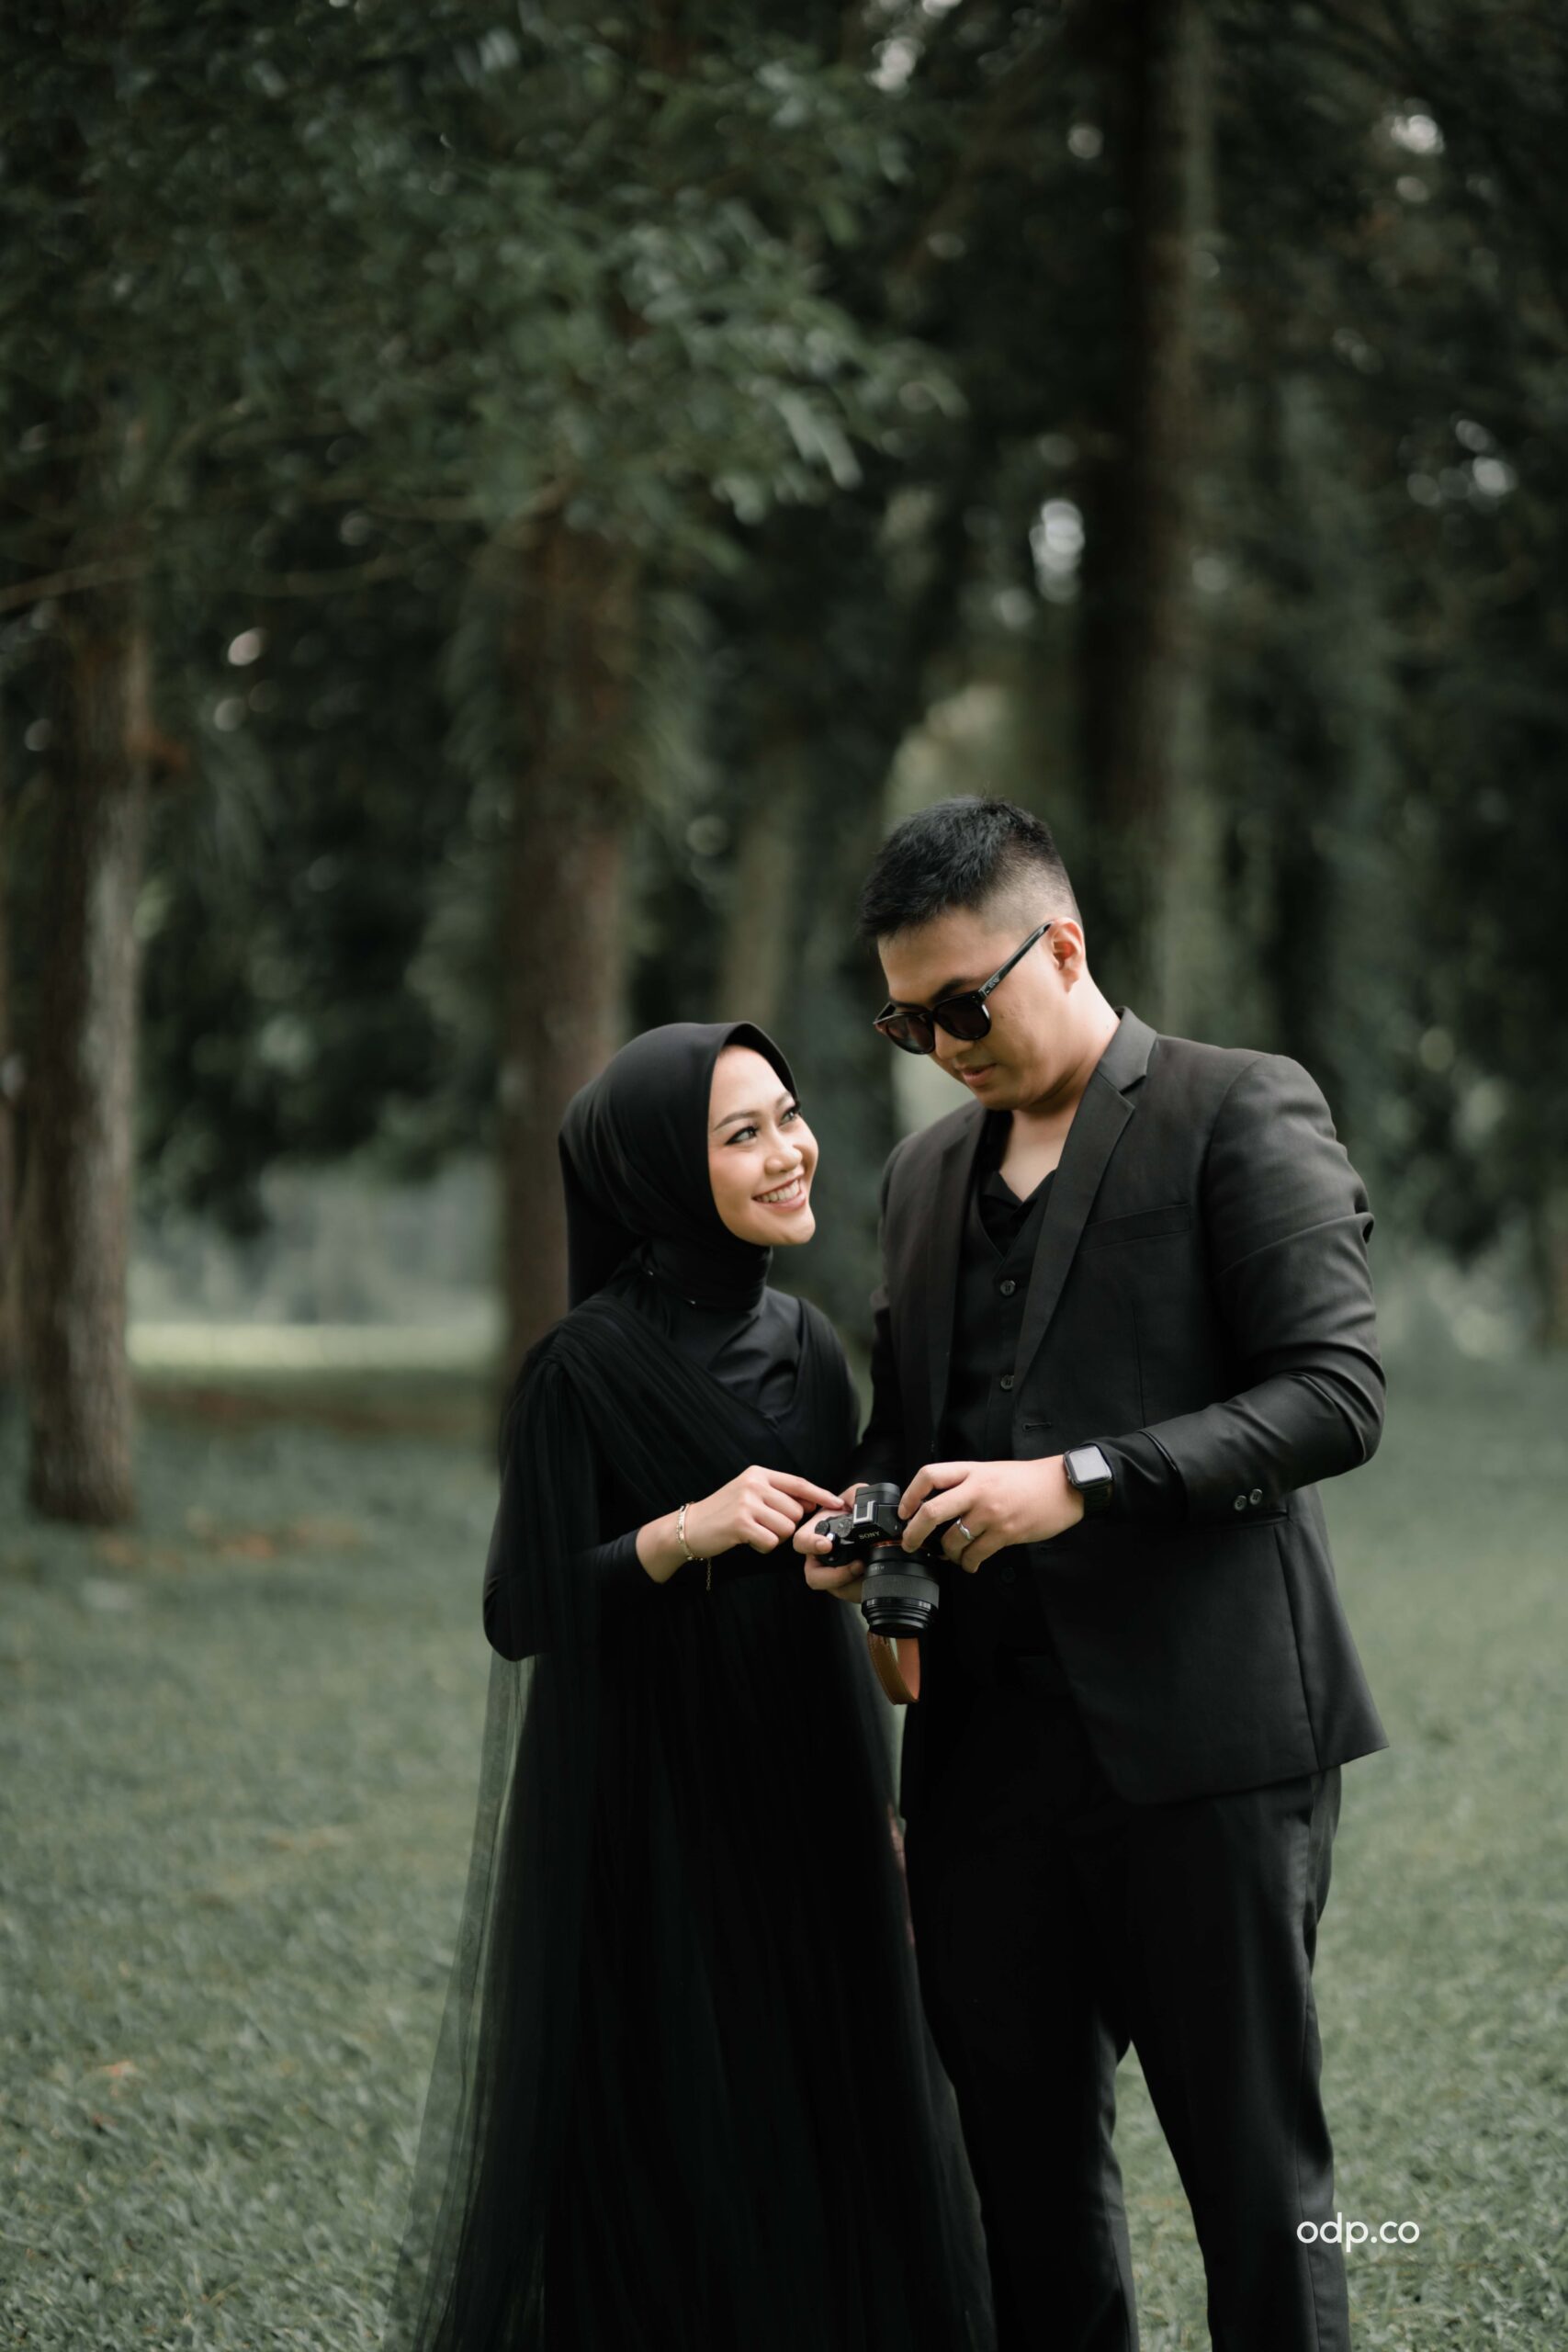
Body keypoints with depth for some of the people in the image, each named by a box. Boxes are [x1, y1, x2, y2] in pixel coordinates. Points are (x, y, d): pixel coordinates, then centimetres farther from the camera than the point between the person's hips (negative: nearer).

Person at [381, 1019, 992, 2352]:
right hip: (646, 1810, -6)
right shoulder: (587, 1366, -12)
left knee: (819, 2137, 9)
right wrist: (688, 1530, -25)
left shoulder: (805, 1346, 8)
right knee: (662, 2158, -1)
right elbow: (529, 1608, -14)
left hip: (797, 1793, 6)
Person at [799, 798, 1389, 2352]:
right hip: (989, 1744, 6)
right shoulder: (925, 1173, 19)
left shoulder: (1244, 1115, -2)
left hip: (1195, 1731, -6)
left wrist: (1081, 1482, -19)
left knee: (1252, 2163, -2)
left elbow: (1336, 1395, -11)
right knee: (1026, 2164, 10)